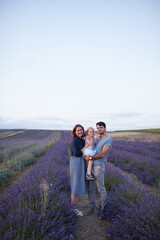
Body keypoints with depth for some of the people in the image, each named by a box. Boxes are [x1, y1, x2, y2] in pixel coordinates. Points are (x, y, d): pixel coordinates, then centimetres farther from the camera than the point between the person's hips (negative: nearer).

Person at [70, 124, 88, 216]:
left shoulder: (83, 140, 12)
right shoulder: (74, 140, -13)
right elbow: (76, 153, -22)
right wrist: (85, 147, -15)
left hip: (81, 163, 9)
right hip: (76, 163, -9)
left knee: (78, 184, 14)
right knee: (76, 185, -2)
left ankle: (73, 206, 26)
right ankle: (74, 208, 10)